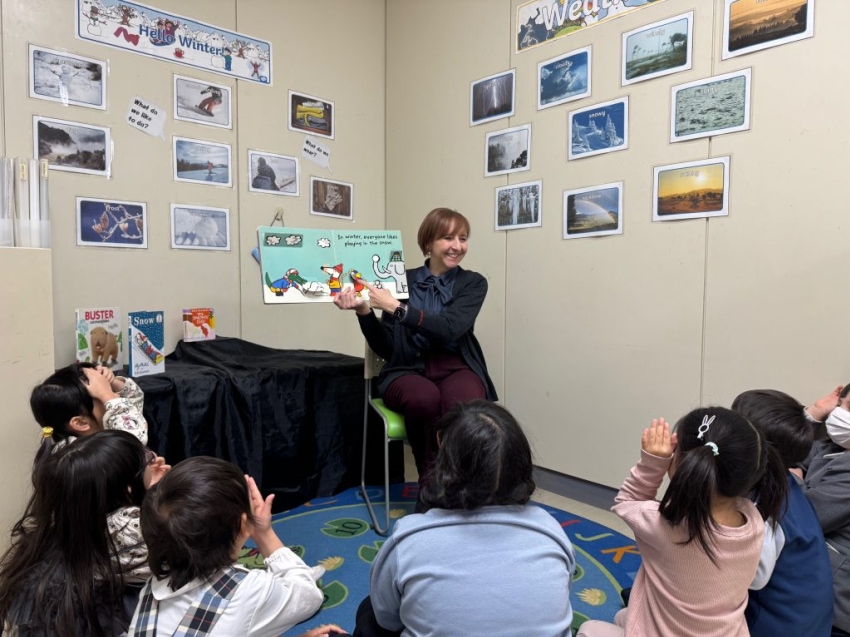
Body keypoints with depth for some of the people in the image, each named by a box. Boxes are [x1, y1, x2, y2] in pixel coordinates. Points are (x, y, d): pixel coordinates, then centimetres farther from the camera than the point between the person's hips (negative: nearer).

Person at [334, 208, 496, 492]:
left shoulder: (473, 283, 5)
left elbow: (448, 329, -14)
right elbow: (386, 349, 4)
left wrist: (396, 308, -20)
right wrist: (363, 311, -12)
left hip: (456, 368, 0)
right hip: (409, 369, 0)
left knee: (463, 405, -35)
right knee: (426, 399, -35)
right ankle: (430, 483, -11)